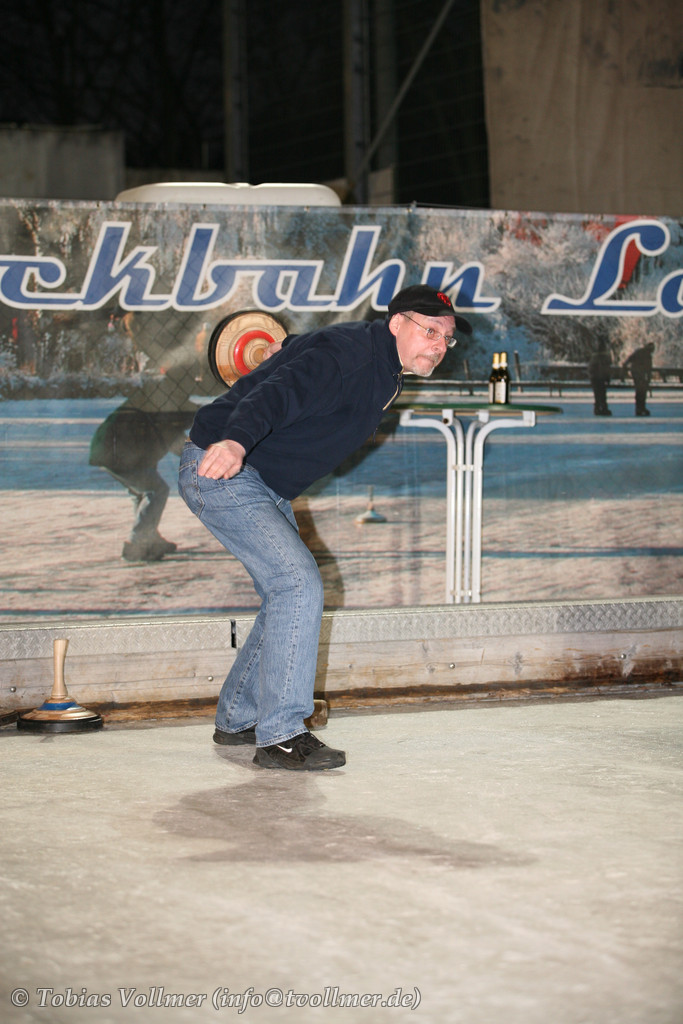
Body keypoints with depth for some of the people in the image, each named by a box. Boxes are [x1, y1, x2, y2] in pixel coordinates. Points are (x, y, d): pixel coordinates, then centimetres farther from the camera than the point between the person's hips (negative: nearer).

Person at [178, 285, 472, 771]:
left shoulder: (385, 373, 9)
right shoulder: (347, 352, -22)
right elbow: (278, 393, -39)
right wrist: (236, 441, -55)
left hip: (268, 487, 11)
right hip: (221, 469, -11)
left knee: (288, 595, 16)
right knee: (300, 585, -18)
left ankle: (236, 719, 28)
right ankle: (280, 736, -14)